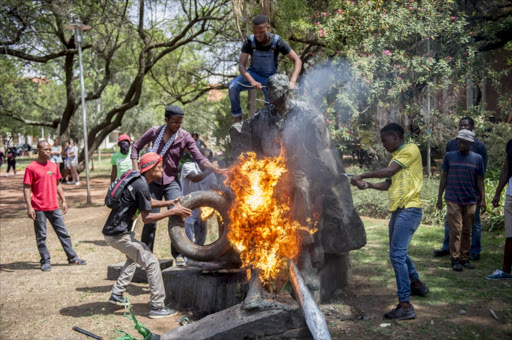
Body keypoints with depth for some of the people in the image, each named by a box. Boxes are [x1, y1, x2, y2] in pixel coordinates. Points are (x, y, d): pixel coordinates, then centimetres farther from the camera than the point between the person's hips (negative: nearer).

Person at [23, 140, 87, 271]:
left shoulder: (54, 166, 8)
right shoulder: (31, 168, -8)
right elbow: (26, 188, -9)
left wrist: (63, 201, 13)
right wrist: (29, 207, -15)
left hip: (54, 207, 5)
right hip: (39, 208, -5)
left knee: (63, 233, 9)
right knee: (41, 236, 4)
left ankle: (72, 257, 17)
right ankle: (45, 262, 14)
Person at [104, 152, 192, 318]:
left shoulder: (139, 181, 11)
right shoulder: (141, 185, -20)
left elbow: (149, 202, 27)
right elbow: (146, 218, -18)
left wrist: (171, 202, 16)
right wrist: (172, 212, -14)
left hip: (113, 231, 11)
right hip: (118, 234, -10)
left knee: (136, 254, 31)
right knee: (151, 262, -7)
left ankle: (116, 294, 32)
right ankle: (157, 307, -4)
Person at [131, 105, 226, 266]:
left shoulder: (184, 137, -7)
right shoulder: (154, 132, -5)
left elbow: (199, 157, -10)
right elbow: (135, 148, 7)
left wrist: (215, 169, -26)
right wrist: (136, 170, -4)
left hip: (172, 182, 0)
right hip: (153, 181, 0)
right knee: (150, 221, 1)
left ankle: (178, 254, 3)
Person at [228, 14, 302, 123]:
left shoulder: (277, 41, -23)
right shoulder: (250, 41, -21)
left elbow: (297, 61, -22)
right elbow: (241, 65, -23)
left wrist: (292, 82, -39)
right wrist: (252, 81, -43)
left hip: (270, 77, -1)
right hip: (254, 74, 1)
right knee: (233, 86, -29)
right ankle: (237, 117, -11)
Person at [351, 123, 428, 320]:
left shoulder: (411, 149, -7)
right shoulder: (396, 156, 20)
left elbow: (388, 171, -16)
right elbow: (388, 184, 16)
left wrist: (362, 176, -9)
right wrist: (368, 185, 1)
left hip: (409, 209, -10)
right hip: (398, 210, 10)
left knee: (397, 254, -15)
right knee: (398, 252, 22)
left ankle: (405, 306, -14)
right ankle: (416, 284, 43)